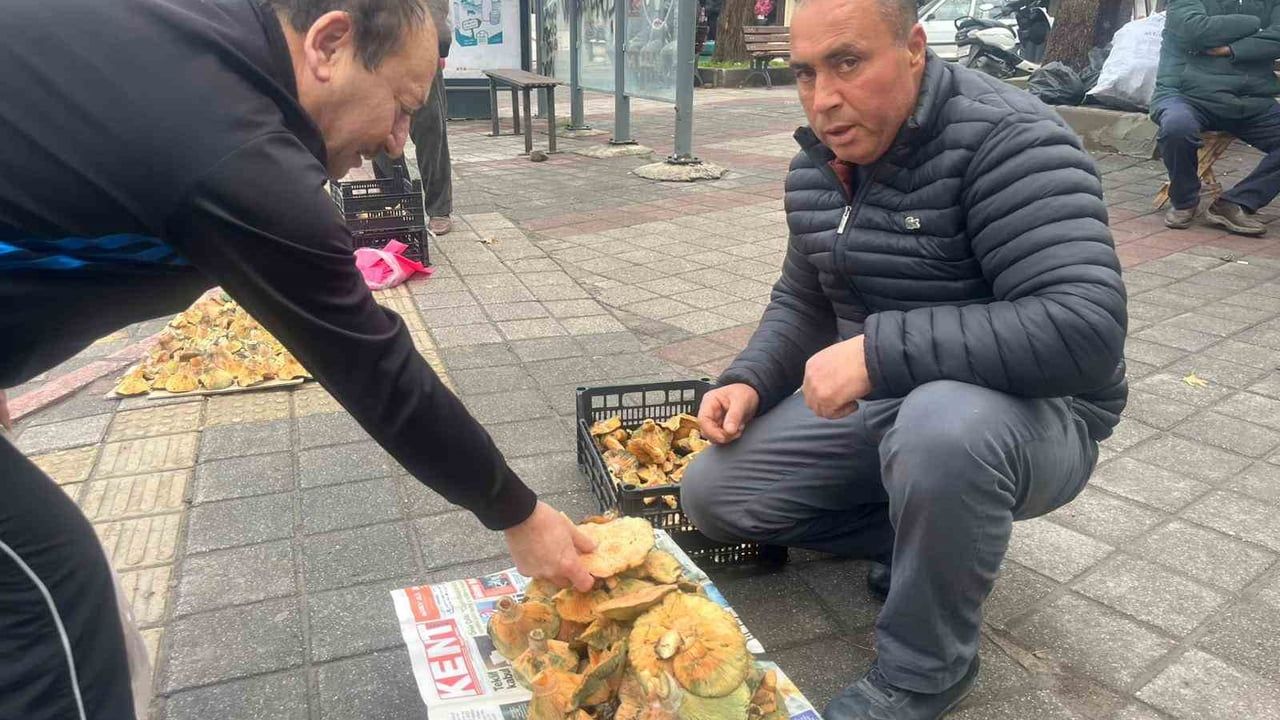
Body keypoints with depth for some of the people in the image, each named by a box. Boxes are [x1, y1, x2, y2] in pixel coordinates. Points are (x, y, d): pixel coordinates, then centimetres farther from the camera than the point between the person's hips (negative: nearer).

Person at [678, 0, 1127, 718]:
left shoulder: (1008, 139, -22)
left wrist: (877, 351, -34)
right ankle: (931, 538, 11)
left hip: (1031, 411, -6)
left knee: (941, 425, -41)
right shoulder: (816, 165, 1)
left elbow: (1085, 328, -34)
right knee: (711, 493, -1)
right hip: (874, 401, 7)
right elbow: (801, 302, 13)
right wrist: (749, 383, -5)